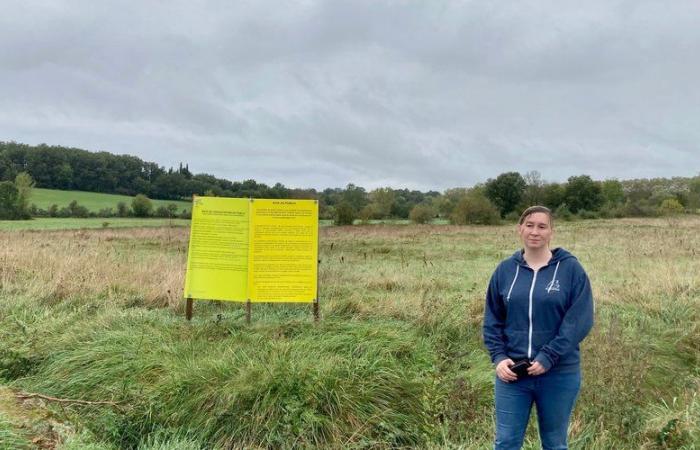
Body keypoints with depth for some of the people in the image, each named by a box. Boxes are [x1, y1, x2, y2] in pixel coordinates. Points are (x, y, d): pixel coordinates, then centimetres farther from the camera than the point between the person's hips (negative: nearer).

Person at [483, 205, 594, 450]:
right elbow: (492, 320, 6)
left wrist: (547, 358, -18)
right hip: (512, 372, 2)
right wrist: (498, 357, -8)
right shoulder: (505, 270, 3)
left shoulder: (571, 268, -5)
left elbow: (580, 320, -11)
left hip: (559, 373, -2)